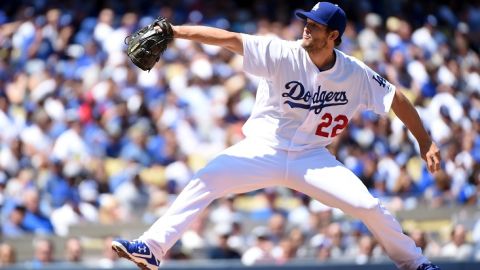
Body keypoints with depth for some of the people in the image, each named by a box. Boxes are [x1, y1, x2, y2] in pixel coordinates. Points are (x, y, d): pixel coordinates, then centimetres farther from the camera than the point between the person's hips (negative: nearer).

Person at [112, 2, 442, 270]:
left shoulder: (356, 74, -9)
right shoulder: (283, 54, -15)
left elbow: (397, 99, 2)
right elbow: (229, 39, -24)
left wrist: (425, 141, 0)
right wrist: (173, 31, -32)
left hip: (312, 157, 1)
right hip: (263, 150, -1)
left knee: (367, 205, -13)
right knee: (205, 181, -22)